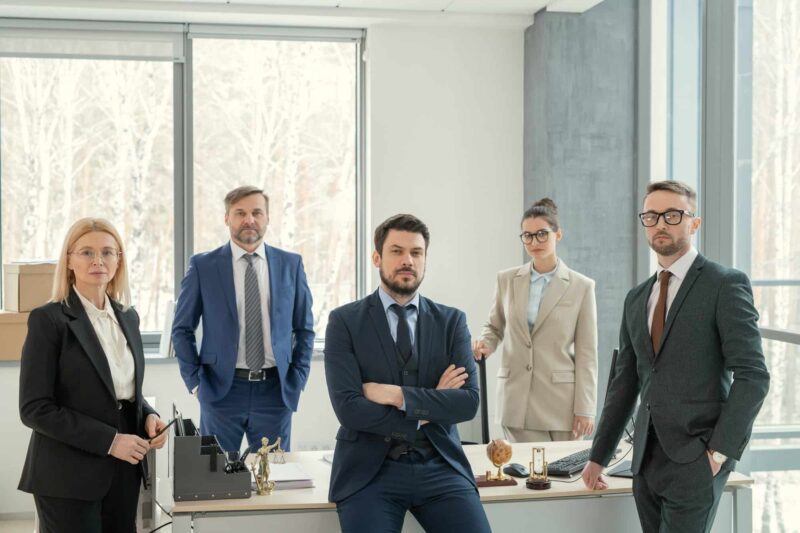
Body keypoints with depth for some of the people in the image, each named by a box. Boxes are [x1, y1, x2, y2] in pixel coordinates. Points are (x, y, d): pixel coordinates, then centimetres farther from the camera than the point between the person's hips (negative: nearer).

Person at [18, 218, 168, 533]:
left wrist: (148, 416, -2)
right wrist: (108, 440, -19)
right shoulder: (48, 320, -10)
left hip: (122, 470, 6)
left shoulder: (128, 317, 9)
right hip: (69, 474, -6)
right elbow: (35, 408, -15)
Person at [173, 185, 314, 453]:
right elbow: (182, 329, 5)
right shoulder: (202, 266, 0)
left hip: (275, 390, 2)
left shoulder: (291, 264, 5)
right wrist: (195, 381, -1)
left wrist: (297, 380, 3)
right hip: (221, 390, -1)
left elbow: (304, 328, 11)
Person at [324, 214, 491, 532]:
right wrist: (430, 408, -7)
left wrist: (396, 395, -13)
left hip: (439, 466, 2)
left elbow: (469, 402, -4)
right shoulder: (345, 321, 0)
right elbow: (348, 407, -11)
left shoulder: (452, 321, 7)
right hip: (369, 469, -2)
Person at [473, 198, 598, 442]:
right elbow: (494, 327, 19)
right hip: (517, 399, 2)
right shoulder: (507, 280, 6)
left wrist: (585, 409, -5)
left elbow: (586, 354, -1)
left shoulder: (581, 286, 0)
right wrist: (484, 344, -4)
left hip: (561, 400, -1)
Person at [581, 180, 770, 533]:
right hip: (646, 460, 6)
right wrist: (598, 458, 16)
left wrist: (720, 452, -13)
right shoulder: (636, 299, 15)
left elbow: (752, 376, -10)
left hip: (695, 460, -6)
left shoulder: (725, 285, -4)